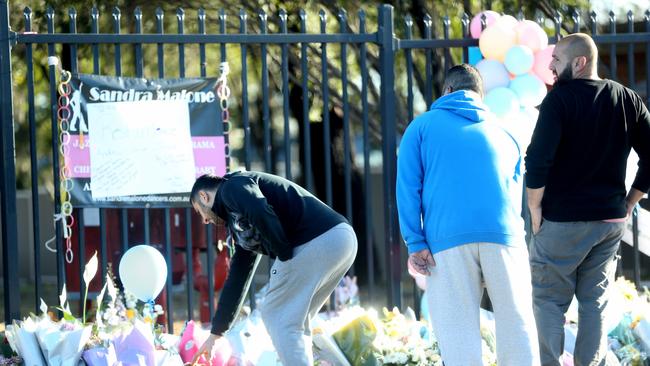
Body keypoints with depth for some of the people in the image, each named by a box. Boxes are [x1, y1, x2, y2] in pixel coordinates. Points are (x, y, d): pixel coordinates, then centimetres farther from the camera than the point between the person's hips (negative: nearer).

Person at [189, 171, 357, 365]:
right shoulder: (240, 225, 32)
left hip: (317, 241, -9)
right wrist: (215, 334, 42)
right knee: (293, 321, 18)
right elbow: (236, 280, 37)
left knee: (277, 317, 1)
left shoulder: (231, 187, 6)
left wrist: (285, 255, -6)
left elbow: (260, 213, -17)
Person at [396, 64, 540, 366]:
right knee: (517, 326, 6)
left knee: (458, 331, -1)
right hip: (503, 235, 2)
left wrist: (415, 244, -2)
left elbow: (408, 186, 2)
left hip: (447, 239, -2)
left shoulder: (423, 126, 14)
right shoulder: (503, 134, 24)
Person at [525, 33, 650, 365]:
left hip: (563, 221, -5)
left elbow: (538, 161, -18)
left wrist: (535, 209, -7)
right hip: (611, 220, 5)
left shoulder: (560, 98, -11)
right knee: (595, 300, 12)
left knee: (549, 300, 3)